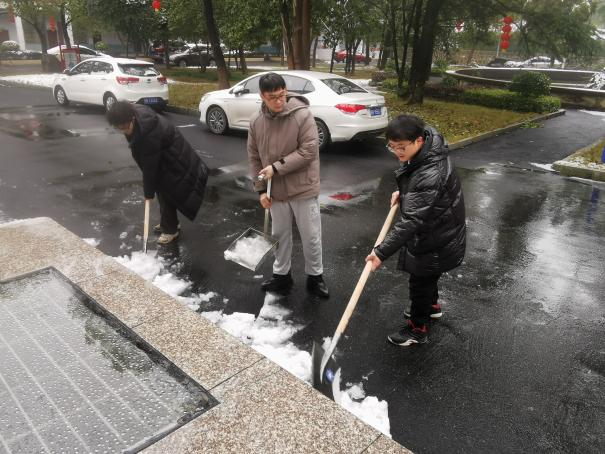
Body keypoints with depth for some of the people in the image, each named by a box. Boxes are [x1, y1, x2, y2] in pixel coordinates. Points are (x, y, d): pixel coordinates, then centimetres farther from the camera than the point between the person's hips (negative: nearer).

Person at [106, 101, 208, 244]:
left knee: (167, 192, -4)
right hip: (162, 156, 9)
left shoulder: (150, 136, -38)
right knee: (162, 190, 16)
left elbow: (150, 167, -28)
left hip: (174, 160, -9)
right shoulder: (137, 112, -12)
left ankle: (170, 229, 10)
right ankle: (169, 222, 31)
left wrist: (148, 192, -18)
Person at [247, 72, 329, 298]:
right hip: (275, 191, 4)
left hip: (303, 188, -4)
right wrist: (261, 189, 1)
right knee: (280, 235, 17)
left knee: (311, 237, 7)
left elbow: (309, 151, -19)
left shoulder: (302, 115, -15)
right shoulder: (256, 121, -2)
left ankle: (315, 277, 27)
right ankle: (281, 275, 35)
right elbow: (254, 157, 5)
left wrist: (276, 167, -20)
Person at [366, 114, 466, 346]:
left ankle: (418, 329, 32)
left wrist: (382, 252, -38)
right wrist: (403, 192, 4)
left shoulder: (430, 175, -38)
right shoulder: (424, 150, -8)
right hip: (431, 230, 9)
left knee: (420, 282, 10)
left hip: (436, 241, -9)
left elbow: (411, 220, -39)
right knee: (427, 276, 29)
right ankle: (431, 305, 56)